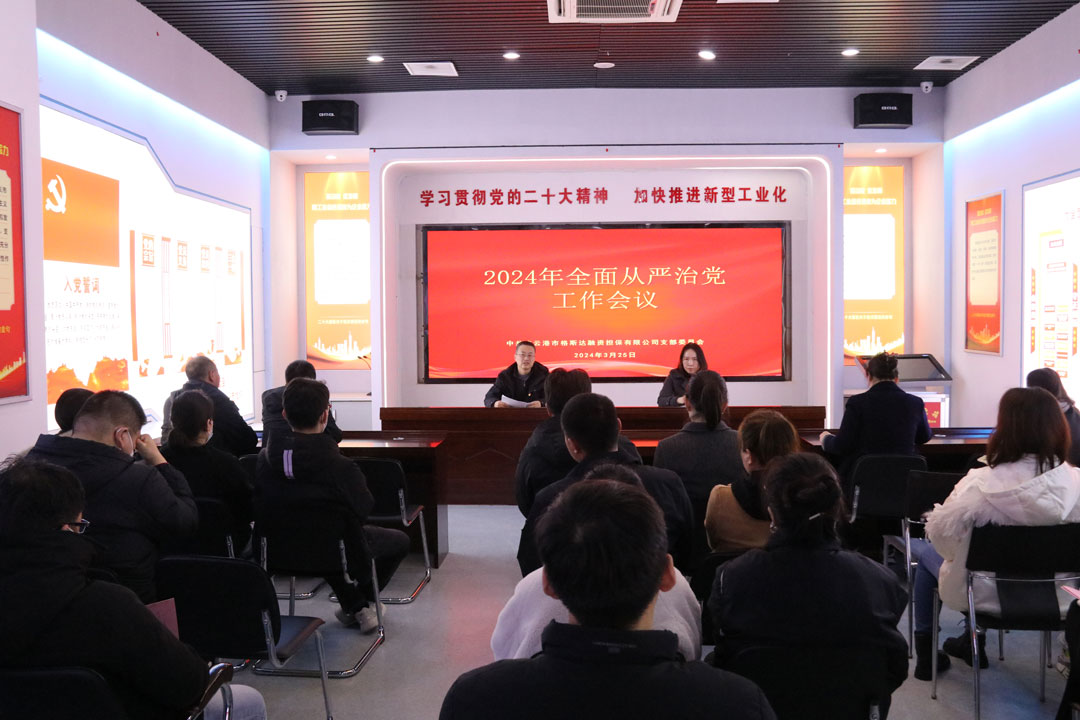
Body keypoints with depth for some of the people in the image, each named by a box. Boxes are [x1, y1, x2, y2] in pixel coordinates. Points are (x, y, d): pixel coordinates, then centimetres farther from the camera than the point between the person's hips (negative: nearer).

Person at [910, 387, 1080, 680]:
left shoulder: (980, 483, -29)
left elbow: (939, 532, -19)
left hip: (985, 596, -4)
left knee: (923, 550, 25)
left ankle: (926, 653, 34)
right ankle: (973, 643, 47)